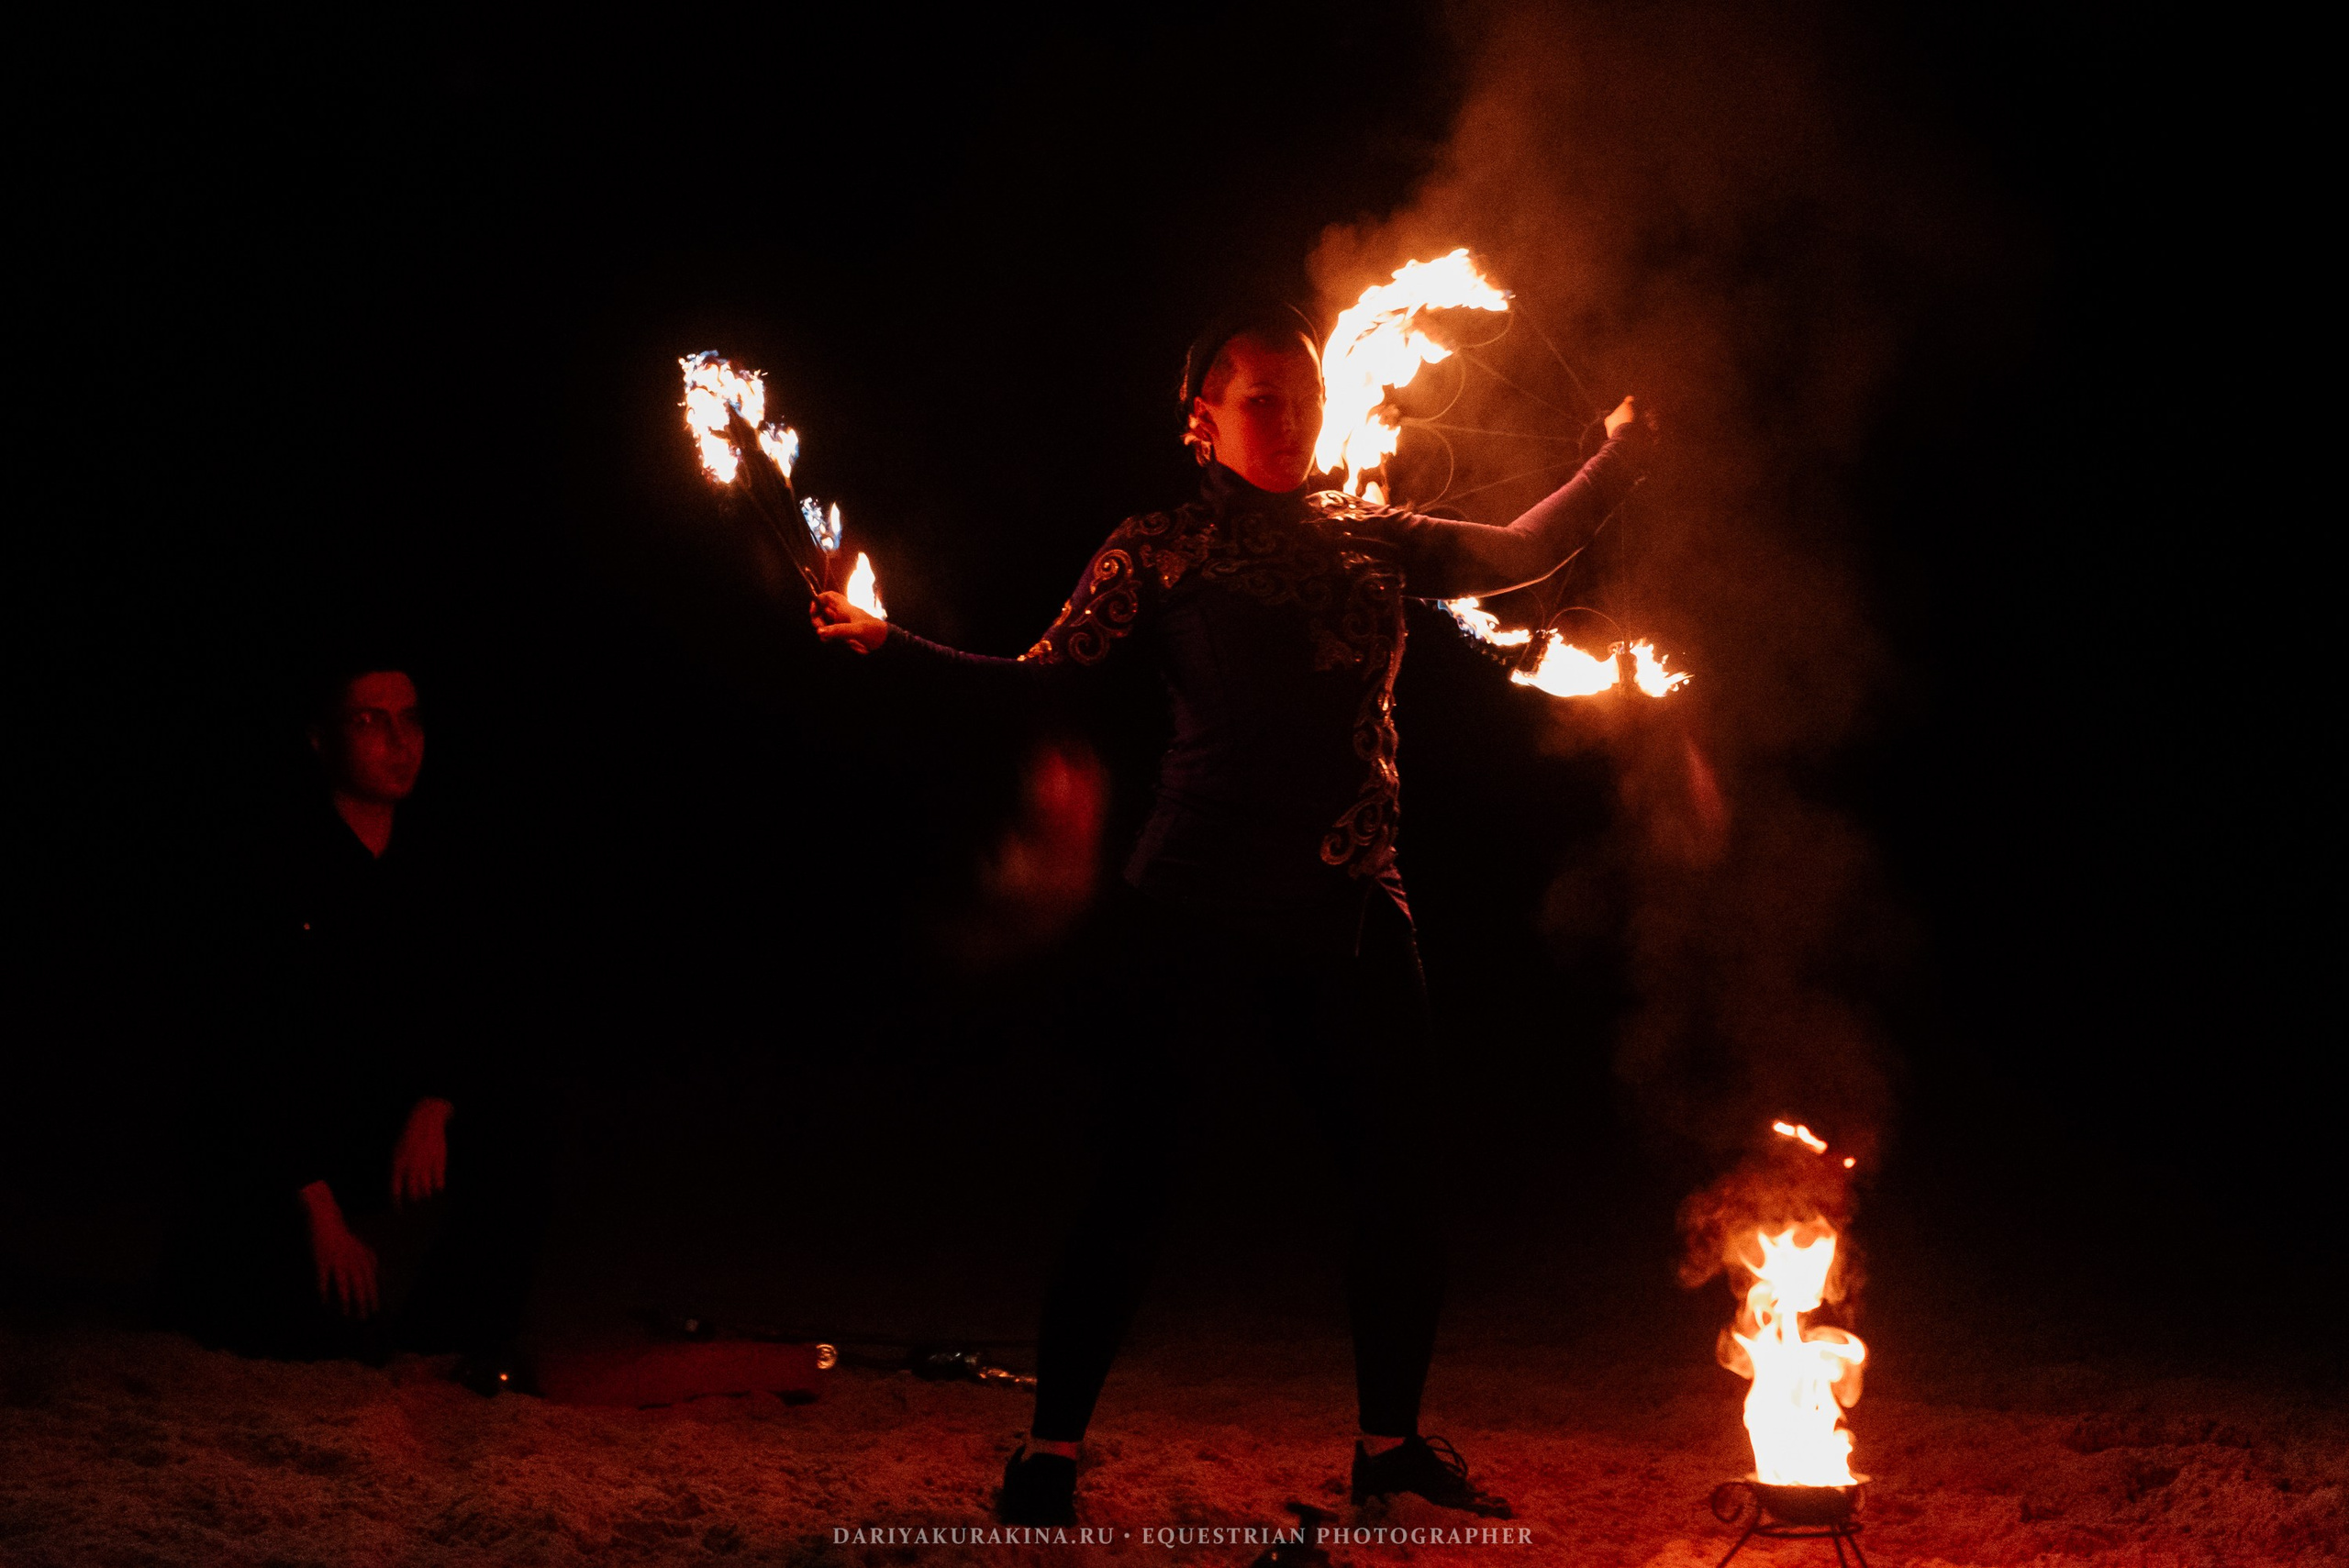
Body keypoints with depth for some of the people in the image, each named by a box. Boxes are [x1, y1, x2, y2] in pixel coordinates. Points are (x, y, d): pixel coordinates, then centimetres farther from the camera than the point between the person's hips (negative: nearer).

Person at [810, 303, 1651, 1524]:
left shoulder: (1371, 540, 16)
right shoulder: (1157, 552, 4)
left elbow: (1520, 555, 20)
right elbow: (1042, 682, -2)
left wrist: (1618, 460, 10)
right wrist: (892, 646, -13)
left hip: (1351, 914, 4)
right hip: (1198, 907, -4)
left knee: (1393, 1169, 5)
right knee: (1134, 1171, -5)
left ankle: (1393, 1436, 23)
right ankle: (1052, 1446, 8)